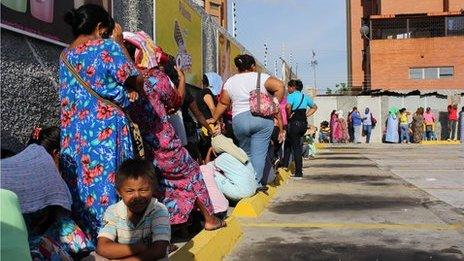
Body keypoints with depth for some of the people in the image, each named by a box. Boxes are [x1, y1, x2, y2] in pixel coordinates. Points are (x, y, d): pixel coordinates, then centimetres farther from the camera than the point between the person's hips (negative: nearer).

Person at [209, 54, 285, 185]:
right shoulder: (261, 77, 5)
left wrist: (214, 119, 25)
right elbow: (280, 86, -8)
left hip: (239, 120, 2)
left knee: (247, 154, 16)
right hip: (263, 118, -2)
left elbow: (223, 103, 14)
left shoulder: (230, 82, 13)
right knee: (259, 153, -1)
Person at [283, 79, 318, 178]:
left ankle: (299, 172, 1)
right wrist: (306, 115, 15)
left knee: (296, 147, -1)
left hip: (294, 123, -7)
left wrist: (289, 116, -12)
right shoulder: (305, 96, 14)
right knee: (288, 143, 16)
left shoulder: (291, 96, -9)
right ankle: (285, 166, 18)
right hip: (304, 123, 7)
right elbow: (314, 107, 25)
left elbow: (288, 106, -29)